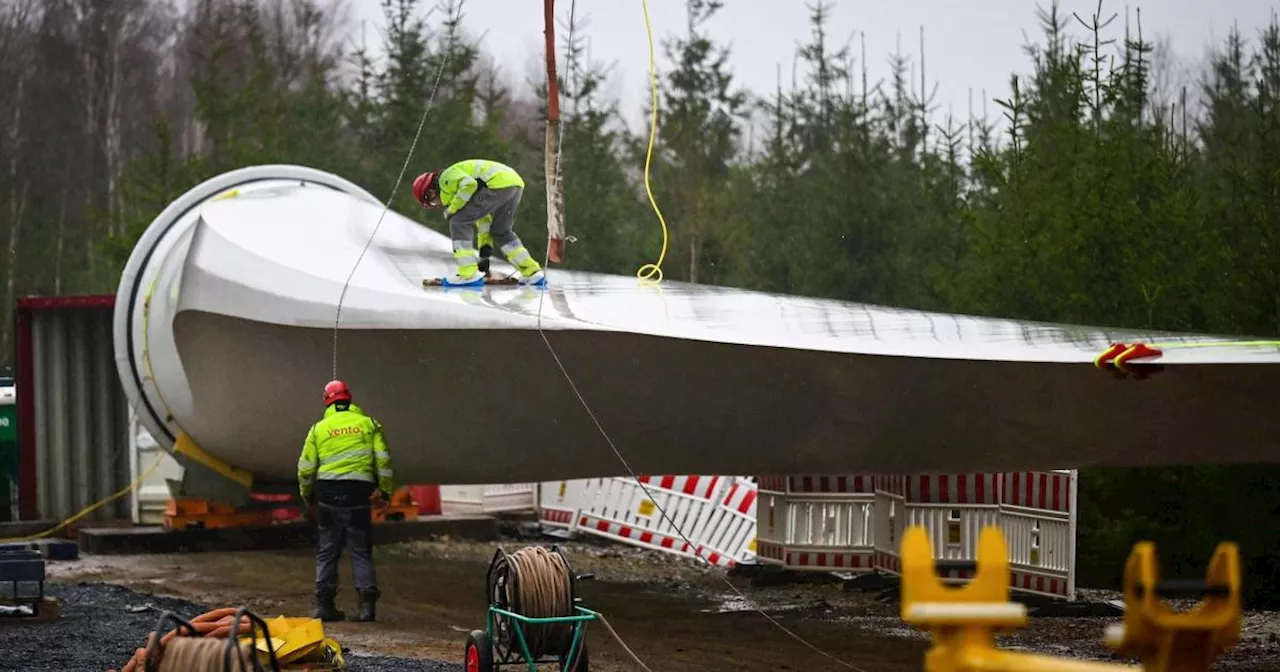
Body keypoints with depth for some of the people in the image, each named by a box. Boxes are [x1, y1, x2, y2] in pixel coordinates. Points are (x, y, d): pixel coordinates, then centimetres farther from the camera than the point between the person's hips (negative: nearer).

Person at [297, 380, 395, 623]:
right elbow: (383, 460, 1)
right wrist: (386, 491, 10)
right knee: (361, 551, 6)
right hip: (359, 493, 0)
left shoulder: (319, 428, 8)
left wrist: (308, 496, 22)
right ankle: (367, 603, -5)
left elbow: (306, 468, 7)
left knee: (327, 550, 9)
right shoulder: (368, 423, 6)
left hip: (328, 493, 0)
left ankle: (324, 604, 5)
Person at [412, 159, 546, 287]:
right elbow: (483, 218, 32)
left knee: (459, 222, -1)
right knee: (500, 232, 28)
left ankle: (468, 274, -4)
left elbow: (469, 184, -15)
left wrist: (452, 209, -2)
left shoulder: (446, 178, 6)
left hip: (498, 183, -10)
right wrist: (485, 251, 29)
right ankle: (532, 273, 27)